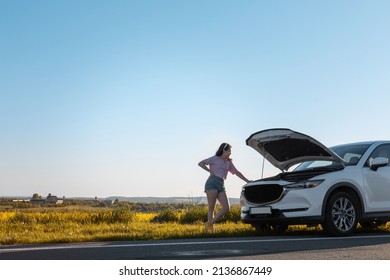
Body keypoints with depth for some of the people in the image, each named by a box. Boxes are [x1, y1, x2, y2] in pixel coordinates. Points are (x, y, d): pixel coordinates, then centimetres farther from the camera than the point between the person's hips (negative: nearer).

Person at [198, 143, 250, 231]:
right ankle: (210, 228, -10)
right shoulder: (215, 159, 6)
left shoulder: (229, 162, 24)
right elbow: (200, 163, 1)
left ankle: (209, 224, -2)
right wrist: (210, 171, -4)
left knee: (226, 208, -8)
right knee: (211, 208, -11)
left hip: (221, 185, 6)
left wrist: (248, 181, 24)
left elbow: (237, 173, 27)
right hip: (212, 183, -6)